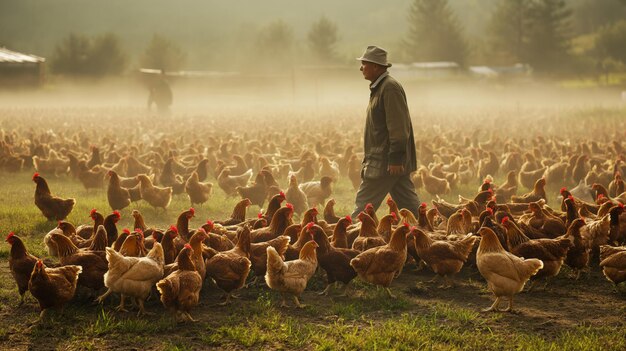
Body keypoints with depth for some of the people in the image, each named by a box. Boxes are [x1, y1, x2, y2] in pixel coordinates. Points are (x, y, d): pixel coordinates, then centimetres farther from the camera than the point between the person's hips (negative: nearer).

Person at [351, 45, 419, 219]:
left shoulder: (390, 88, -15)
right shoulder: (379, 87, 17)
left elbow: (398, 128, -20)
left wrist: (395, 159, -23)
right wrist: (369, 159, 23)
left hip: (387, 162, -10)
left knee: (364, 204, -5)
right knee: (408, 204, 10)